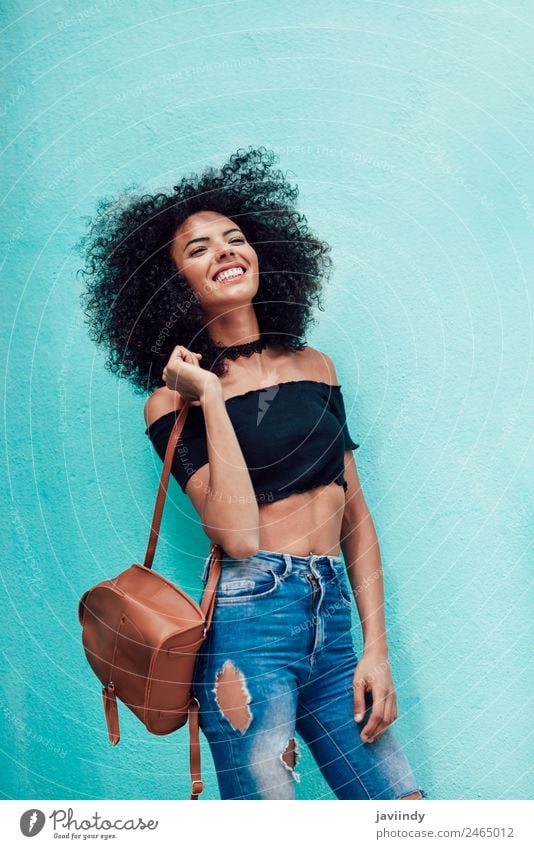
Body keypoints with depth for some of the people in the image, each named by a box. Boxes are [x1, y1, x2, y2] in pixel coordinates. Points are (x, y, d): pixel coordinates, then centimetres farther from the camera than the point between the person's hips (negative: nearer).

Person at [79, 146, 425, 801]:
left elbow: (355, 514, 11)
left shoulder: (314, 366, 10)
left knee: (403, 804, 6)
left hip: (336, 620, 5)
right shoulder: (173, 398, -1)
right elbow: (237, 536, -15)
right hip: (249, 626, -4)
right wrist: (211, 398, -12)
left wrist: (376, 647, 5)